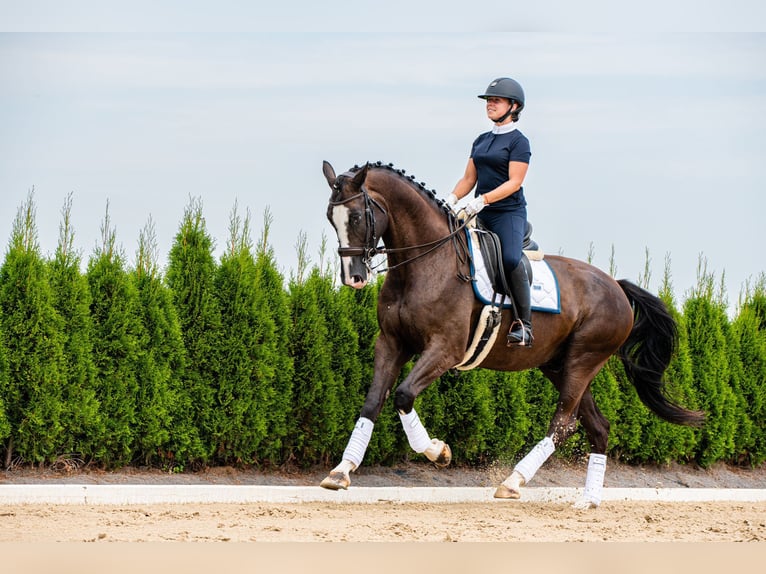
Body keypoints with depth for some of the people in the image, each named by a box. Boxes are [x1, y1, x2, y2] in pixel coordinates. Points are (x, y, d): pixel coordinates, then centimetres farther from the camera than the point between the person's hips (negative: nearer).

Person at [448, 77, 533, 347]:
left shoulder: (519, 142, -5)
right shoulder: (481, 140, 17)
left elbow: (514, 182, -13)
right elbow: (469, 178, 17)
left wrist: (483, 200, -24)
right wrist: (452, 198, -2)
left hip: (509, 213, -8)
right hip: (480, 215, 8)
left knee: (511, 258, -31)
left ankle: (524, 324, -26)